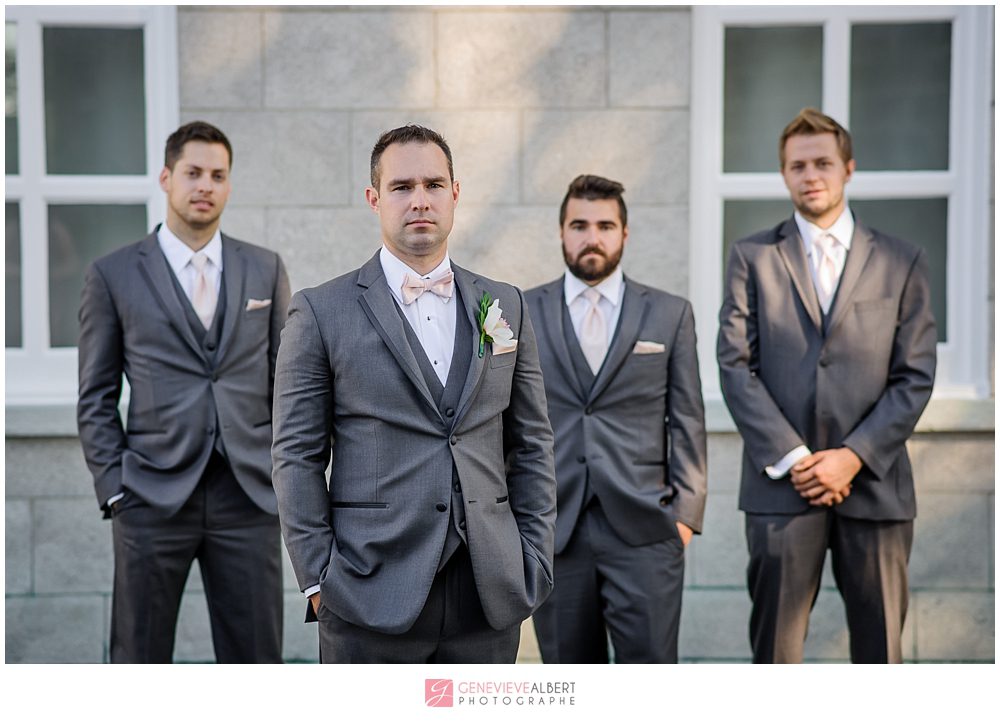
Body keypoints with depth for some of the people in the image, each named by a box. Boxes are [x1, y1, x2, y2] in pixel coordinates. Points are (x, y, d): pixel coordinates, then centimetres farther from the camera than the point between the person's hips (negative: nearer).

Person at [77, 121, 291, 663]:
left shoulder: (265, 269, 10)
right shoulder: (113, 275, 3)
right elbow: (96, 400, 4)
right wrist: (114, 491, -4)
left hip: (249, 497, 2)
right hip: (154, 498, -1)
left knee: (256, 660, 5)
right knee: (140, 663, 6)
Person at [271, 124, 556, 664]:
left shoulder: (506, 306, 11)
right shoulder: (321, 312, 1)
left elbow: (531, 446, 13)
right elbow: (296, 457, -1)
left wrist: (534, 562, 6)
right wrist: (318, 578, -6)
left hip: (489, 596, 3)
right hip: (372, 596, -3)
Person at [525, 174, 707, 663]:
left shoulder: (670, 314, 8)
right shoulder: (522, 313, 8)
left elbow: (687, 421, 6)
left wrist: (686, 510, -1)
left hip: (644, 529, -1)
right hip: (553, 529, 1)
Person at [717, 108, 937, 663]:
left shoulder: (902, 262, 9)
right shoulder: (753, 258, 8)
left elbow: (915, 377, 3)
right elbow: (736, 366, 0)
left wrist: (853, 456, -9)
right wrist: (792, 458, -9)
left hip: (875, 483, 1)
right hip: (782, 487, -1)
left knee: (881, 648, 5)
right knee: (775, 649, 2)